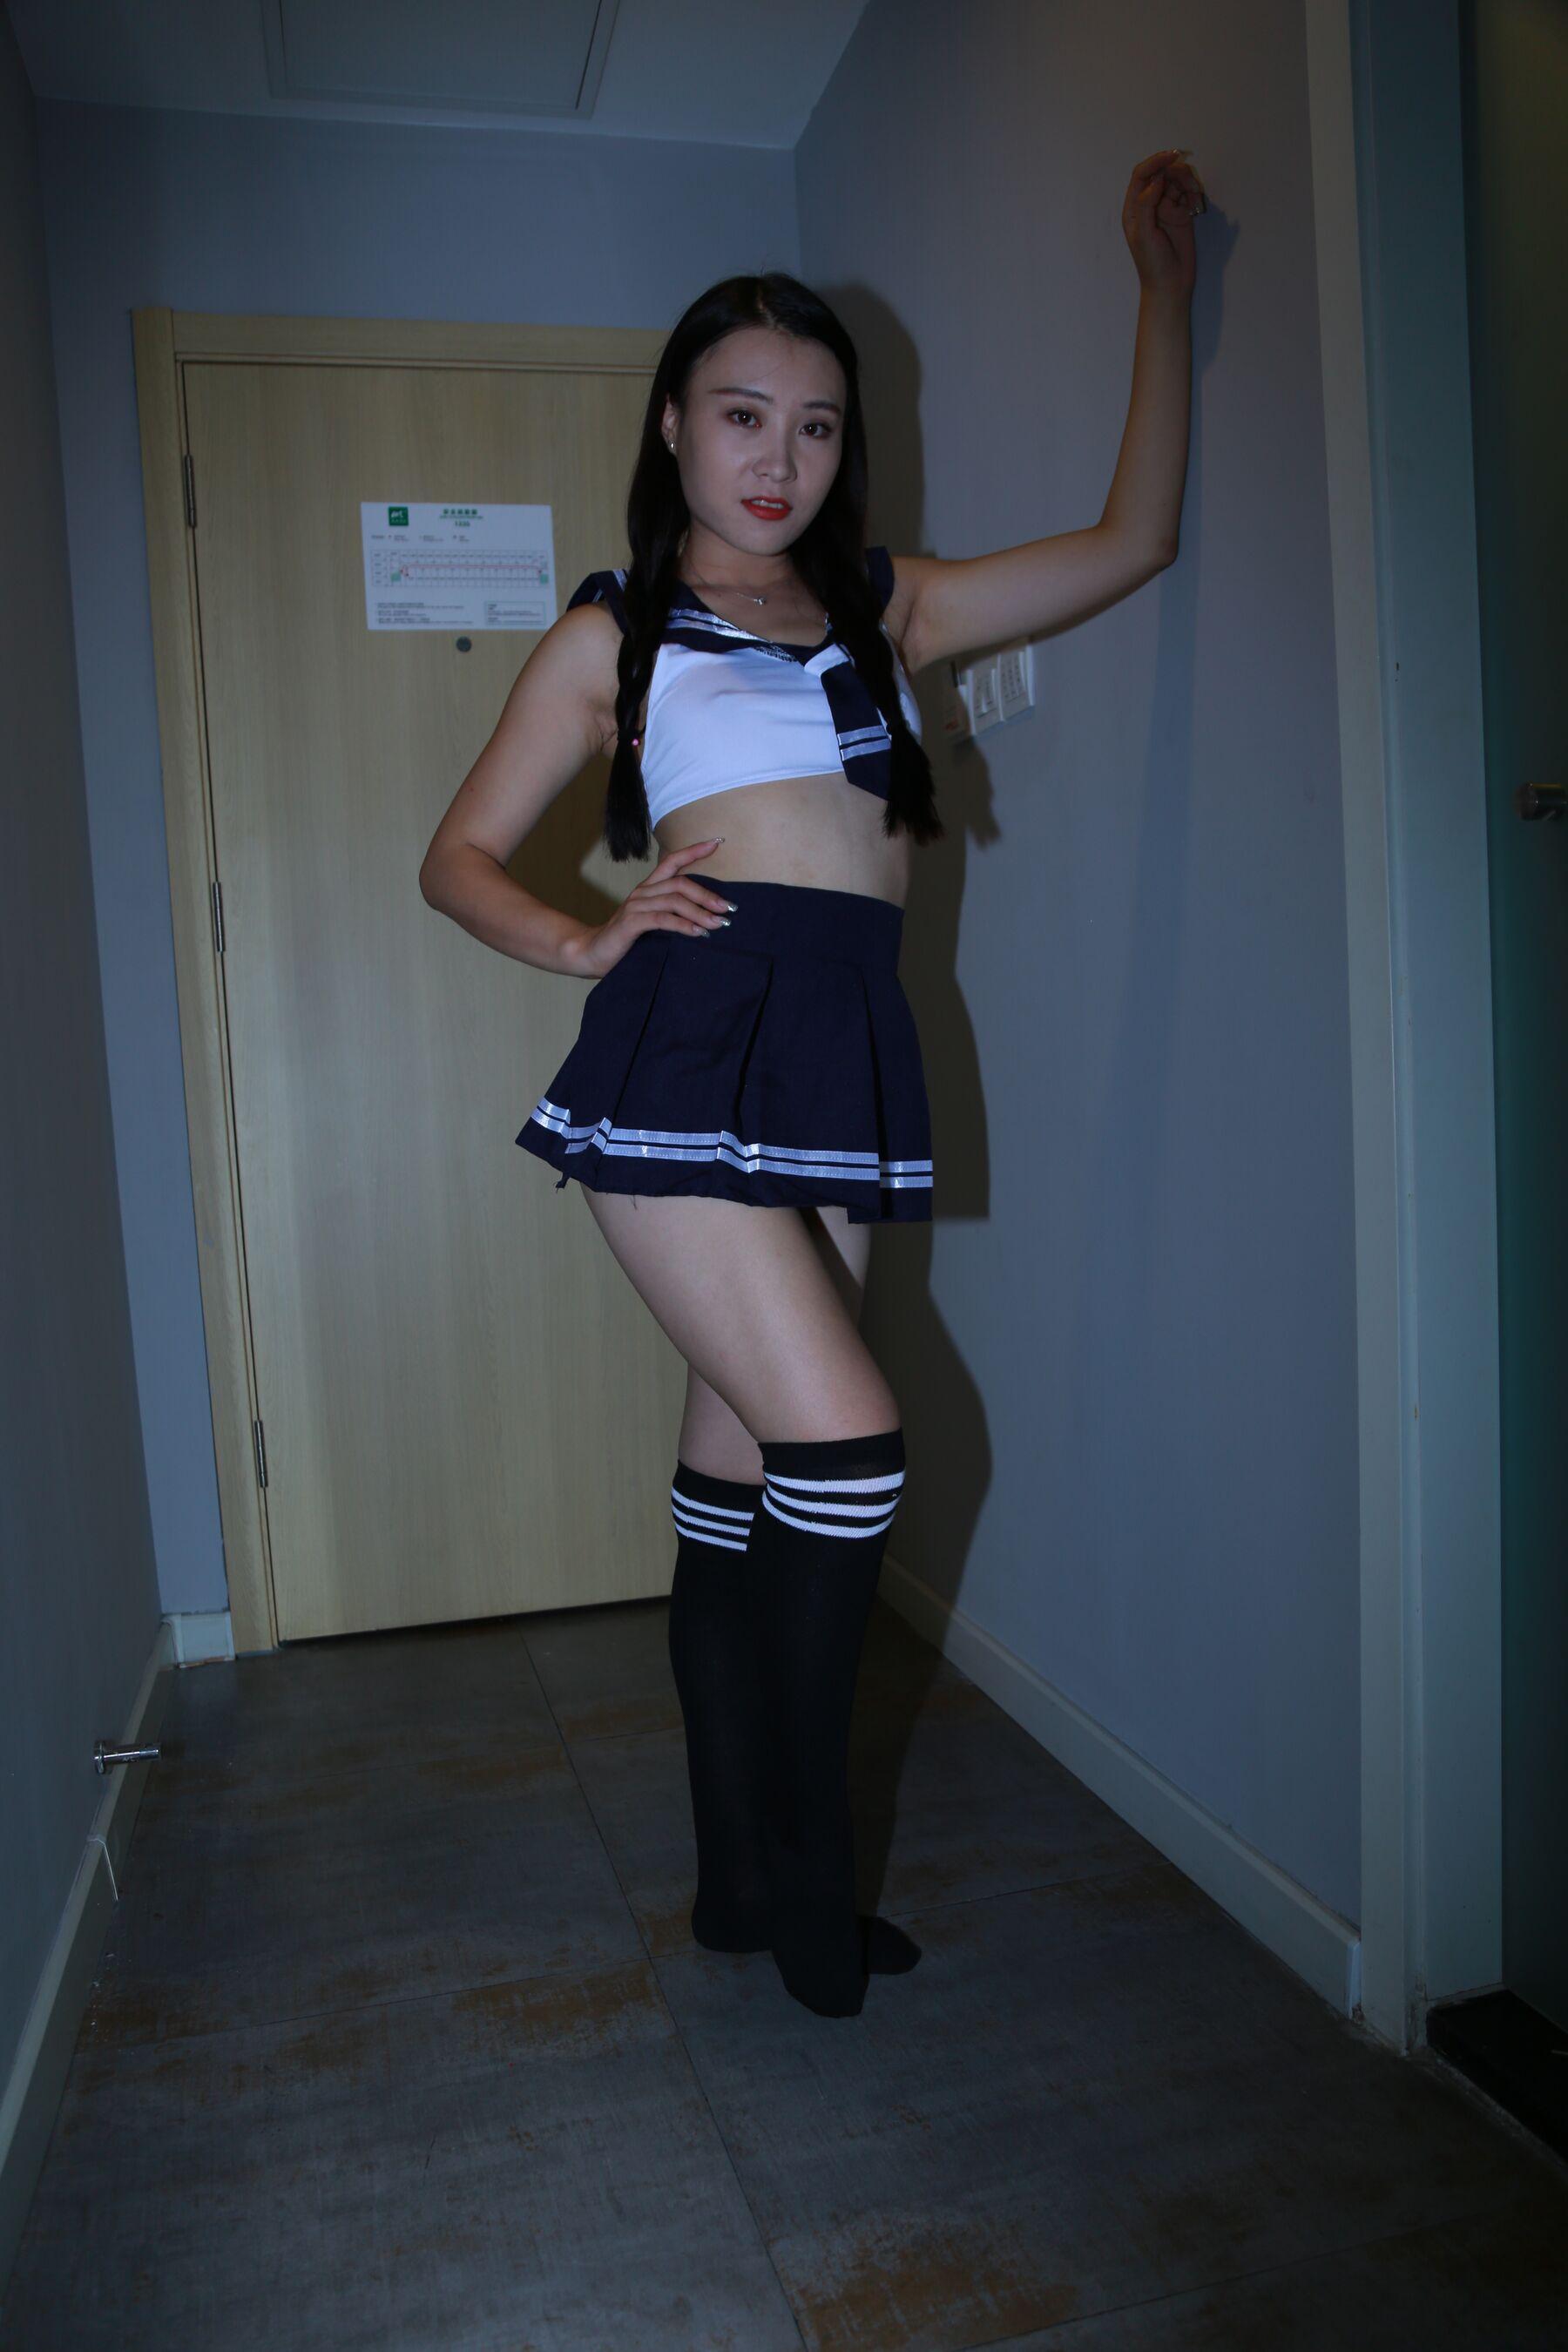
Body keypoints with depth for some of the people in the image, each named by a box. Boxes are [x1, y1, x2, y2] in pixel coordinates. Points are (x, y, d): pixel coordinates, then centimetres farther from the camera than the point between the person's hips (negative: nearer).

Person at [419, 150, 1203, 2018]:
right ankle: (803, 1875, 8)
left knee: (741, 1482, 10)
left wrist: (1162, 290, 24)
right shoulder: (611, 634, 12)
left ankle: (745, 1883, 24)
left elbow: (1131, 544, 22)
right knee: (847, 1449, -14)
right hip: (690, 1050, -4)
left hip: (844, 1062, 4)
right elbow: (460, 855, 13)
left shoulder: (890, 605, 21)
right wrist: (585, 941, -5)